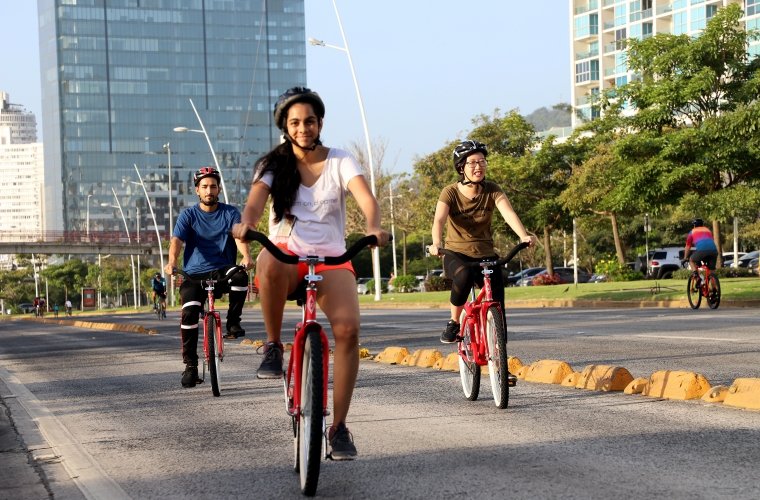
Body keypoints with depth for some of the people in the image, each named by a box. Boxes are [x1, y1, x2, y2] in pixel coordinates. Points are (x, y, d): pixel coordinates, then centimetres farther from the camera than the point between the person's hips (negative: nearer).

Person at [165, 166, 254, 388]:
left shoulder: (230, 213, 6)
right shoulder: (188, 215, 6)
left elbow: (239, 236, -11)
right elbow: (177, 240, -10)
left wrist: (246, 257, -34)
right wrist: (172, 262, -32)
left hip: (222, 270, 0)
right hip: (194, 274, 0)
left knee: (240, 277, -34)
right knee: (189, 312, -22)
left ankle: (233, 322, -12)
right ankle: (190, 365, -9)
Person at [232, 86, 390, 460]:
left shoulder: (340, 162, 4)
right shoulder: (274, 164, 5)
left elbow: (366, 197, -13)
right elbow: (256, 200, -13)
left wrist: (373, 227, -37)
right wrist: (246, 223, -38)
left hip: (331, 260, 1)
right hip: (287, 256, -1)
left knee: (348, 328, -25)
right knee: (269, 263, -40)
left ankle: (338, 426, -13)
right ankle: (273, 346, -16)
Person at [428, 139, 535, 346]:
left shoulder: (492, 190, -5)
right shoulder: (450, 192, -10)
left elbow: (508, 213, -21)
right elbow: (439, 219, -26)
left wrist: (523, 236, -41)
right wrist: (436, 244, -47)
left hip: (485, 254, 3)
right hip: (457, 253, -2)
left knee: (497, 303, -15)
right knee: (464, 275, -37)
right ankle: (454, 323, -15)